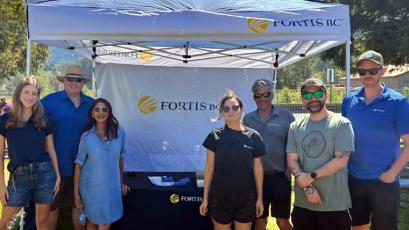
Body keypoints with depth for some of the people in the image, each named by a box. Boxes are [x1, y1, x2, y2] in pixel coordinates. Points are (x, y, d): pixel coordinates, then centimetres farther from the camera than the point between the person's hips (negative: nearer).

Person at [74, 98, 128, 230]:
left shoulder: (119, 133, -4)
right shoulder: (86, 136, -8)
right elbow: (78, 165, -5)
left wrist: (121, 183, 14)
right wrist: (76, 193, -6)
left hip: (112, 186, 2)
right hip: (91, 187, -1)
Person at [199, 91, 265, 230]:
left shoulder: (253, 136, -1)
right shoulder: (215, 136, -3)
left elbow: (258, 168, 3)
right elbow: (209, 167, 0)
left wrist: (260, 197, 3)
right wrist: (205, 197, 0)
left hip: (246, 197, 1)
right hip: (220, 196, 0)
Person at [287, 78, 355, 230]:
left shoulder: (341, 124, -4)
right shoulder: (295, 127, 8)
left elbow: (341, 160, -12)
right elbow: (292, 161, 2)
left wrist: (311, 176, -13)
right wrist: (307, 187, -10)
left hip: (334, 204, -3)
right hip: (303, 202, 4)